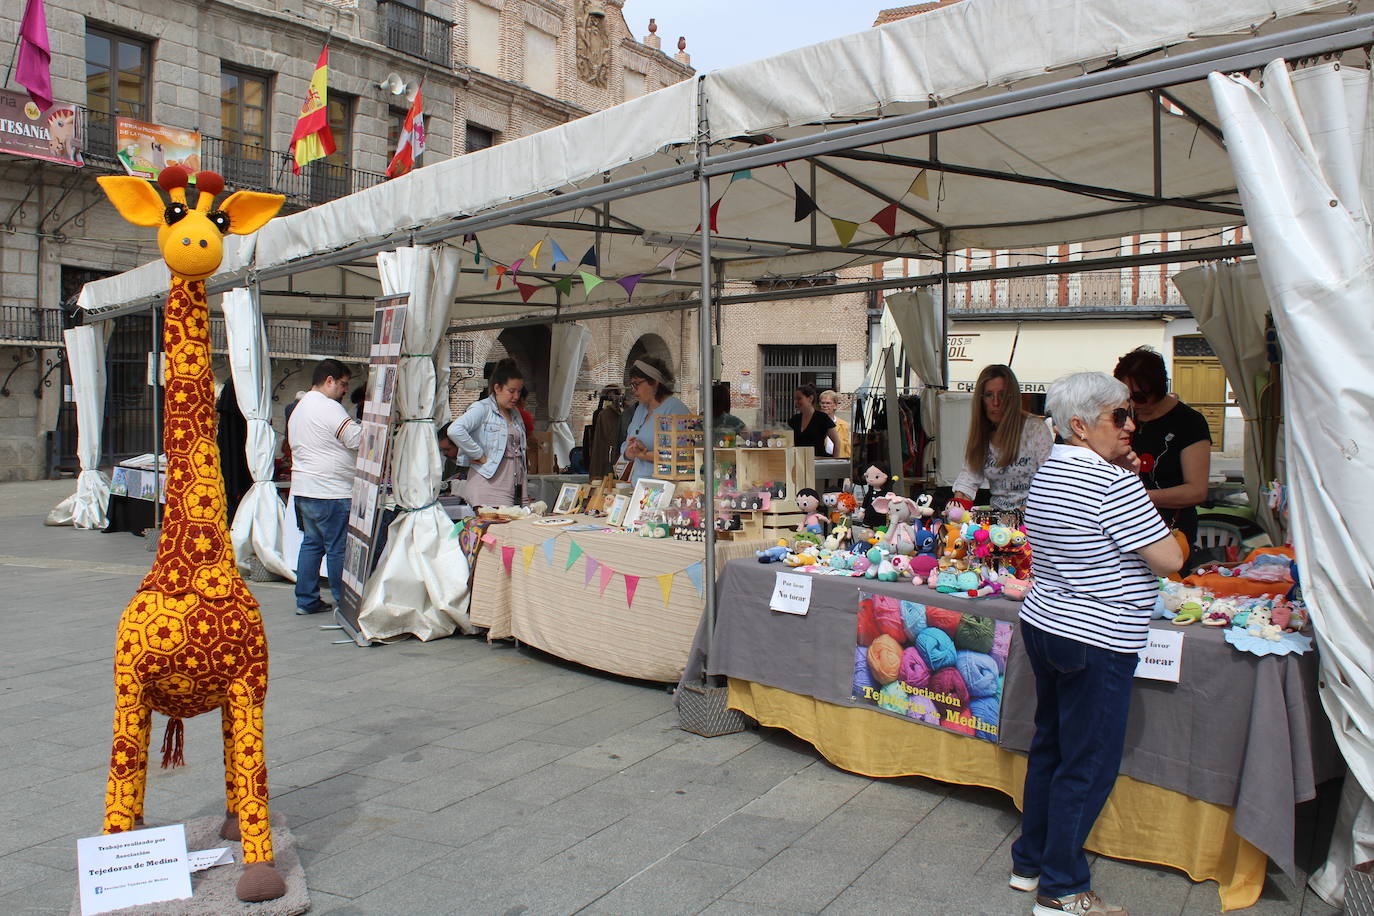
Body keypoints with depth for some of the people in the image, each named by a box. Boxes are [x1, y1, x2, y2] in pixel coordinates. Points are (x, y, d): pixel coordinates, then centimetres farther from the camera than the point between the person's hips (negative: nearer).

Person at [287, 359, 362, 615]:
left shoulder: (300, 407, 19)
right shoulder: (327, 407, -14)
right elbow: (358, 439, -18)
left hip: (303, 489, 10)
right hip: (330, 493, -10)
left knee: (312, 543, 15)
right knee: (339, 548, -3)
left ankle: (306, 600, 19)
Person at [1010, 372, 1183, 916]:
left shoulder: (1048, 473, 9)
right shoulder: (1112, 483, -18)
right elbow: (1169, 560, -15)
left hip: (1044, 625, 9)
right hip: (1095, 642, -9)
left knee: (1050, 747, 20)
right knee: (1089, 765, 4)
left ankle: (1031, 861, 33)